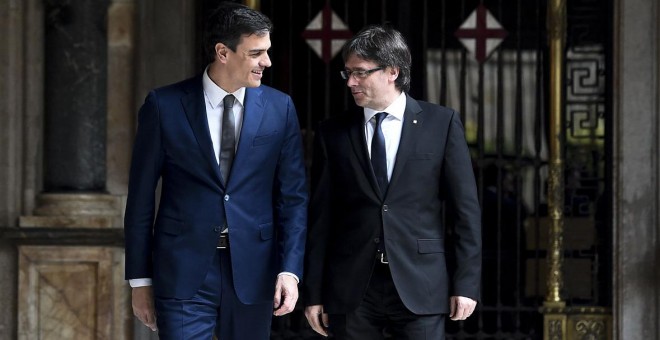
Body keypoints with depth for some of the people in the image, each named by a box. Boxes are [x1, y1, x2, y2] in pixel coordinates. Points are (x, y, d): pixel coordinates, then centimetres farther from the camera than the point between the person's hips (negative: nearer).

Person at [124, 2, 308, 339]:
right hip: (183, 272, -2)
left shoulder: (279, 108, 4)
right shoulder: (164, 106, -3)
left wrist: (290, 269, -5)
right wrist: (140, 279, 2)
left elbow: (292, 196, 5)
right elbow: (141, 197, 2)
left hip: (253, 272, 2)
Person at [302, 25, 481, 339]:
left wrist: (467, 283, -2)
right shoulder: (332, 134, 7)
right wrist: (313, 293, 4)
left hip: (419, 287, -2)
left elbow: (466, 208, 2)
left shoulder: (441, 123, 2)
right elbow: (320, 218, 7)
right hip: (351, 289, 2)